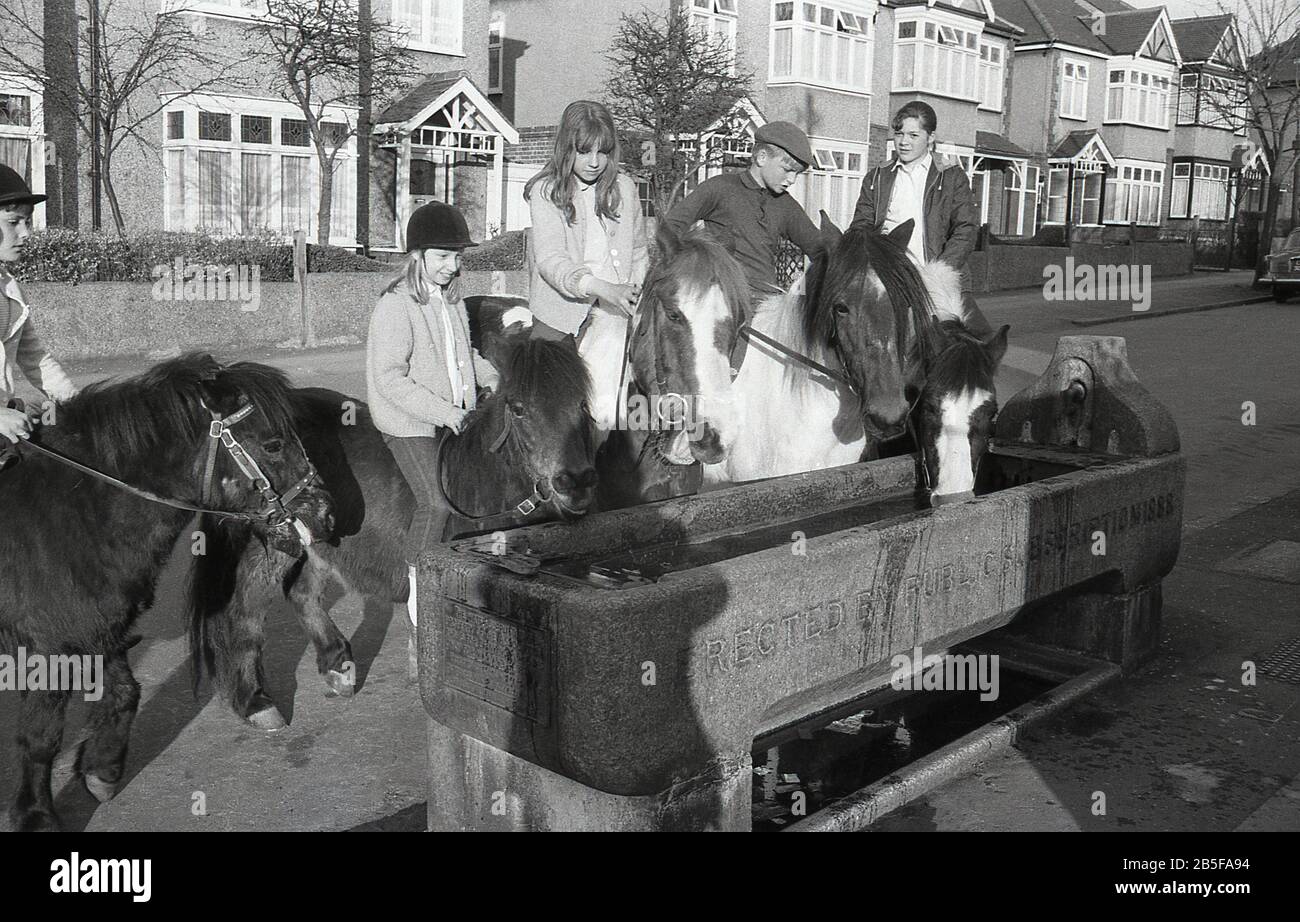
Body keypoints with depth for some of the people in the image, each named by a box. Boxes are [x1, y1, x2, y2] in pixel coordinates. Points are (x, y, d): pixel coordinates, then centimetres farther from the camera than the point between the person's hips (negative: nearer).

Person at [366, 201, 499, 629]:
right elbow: (389, 378, -22)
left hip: (452, 417, 8)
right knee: (435, 502, -15)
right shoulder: (395, 306, -18)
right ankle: (418, 589, 2)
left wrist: (486, 374, 7)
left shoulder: (451, 297, 9)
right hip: (409, 424, -8)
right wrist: (440, 410, -24)